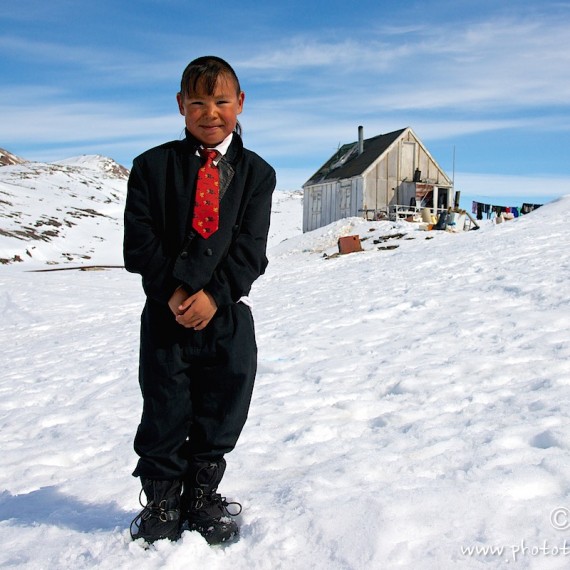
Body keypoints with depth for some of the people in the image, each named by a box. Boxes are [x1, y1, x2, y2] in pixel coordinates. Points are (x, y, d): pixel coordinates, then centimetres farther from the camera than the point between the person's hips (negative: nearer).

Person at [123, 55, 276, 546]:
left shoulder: (256, 172, 3)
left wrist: (215, 294, -17)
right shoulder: (153, 166, 2)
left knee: (221, 413, 10)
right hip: (166, 311, 0)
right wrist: (172, 290, -15)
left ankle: (204, 497, 30)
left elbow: (251, 247, -5)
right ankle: (160, 502, 28)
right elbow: (139, 239, -4)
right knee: (164, 413, 9)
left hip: (228, 313, 1)